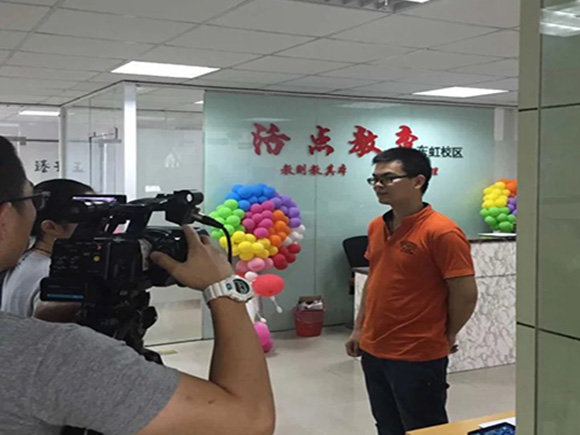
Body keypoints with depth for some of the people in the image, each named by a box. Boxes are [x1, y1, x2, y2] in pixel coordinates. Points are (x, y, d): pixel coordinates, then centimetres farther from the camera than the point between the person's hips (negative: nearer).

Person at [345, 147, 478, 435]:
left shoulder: (441, 232, -18)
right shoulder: (376, 227, 6)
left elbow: (466, 294, -16)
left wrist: (446, 336, -3)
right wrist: (359, 329, 14)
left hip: (418, 357, -7)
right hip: (373, 352, 7)